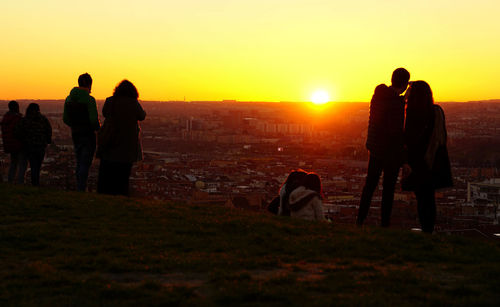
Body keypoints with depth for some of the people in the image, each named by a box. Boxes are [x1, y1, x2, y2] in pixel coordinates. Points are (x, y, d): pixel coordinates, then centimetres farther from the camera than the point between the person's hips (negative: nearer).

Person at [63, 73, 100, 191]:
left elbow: (65, 119, 8)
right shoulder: (89, 99, -15)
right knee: (85, 164, -2)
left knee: (79, 163, 16)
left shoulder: (69, 98, 4)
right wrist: (98, 128, 1)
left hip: (75, 135, 6)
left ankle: (79, 189, 19)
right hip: (88, 135, -6)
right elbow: (94, 120, -20)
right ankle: (81, 189, -6)